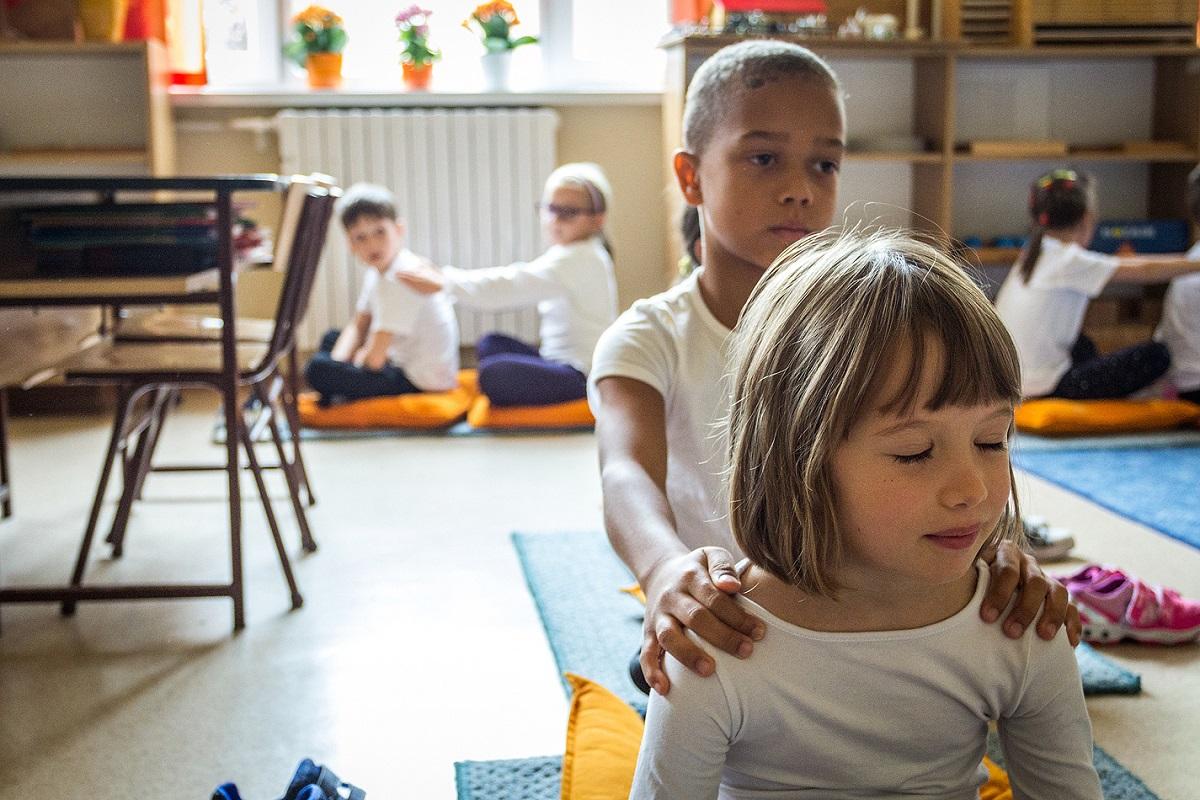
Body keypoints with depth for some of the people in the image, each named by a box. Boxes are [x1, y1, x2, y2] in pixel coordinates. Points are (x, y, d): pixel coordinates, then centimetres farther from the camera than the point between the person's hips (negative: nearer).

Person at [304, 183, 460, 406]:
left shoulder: (402, 279, -23)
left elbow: (373, 359, -23)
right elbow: (357, 328, 17)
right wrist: (337, 363, -1)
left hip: (422, 384, -10)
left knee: (318, 369, -22)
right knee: (331, 340, 24)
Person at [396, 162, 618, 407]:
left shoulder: (577, 259, -20)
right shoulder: (571, 255, 14)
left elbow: (512, 285, -28)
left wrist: (444, 282, -27)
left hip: (581, 375, -11)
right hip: (563, 361, 11)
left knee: (493, 373, -26)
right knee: (490, 345, 15)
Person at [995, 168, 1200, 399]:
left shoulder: (1033, 254, 9)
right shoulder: (1069, 261, -14)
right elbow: (1145, 271, -10)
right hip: (1043, 388, -9)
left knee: (1082, 345, 37)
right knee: (1157, 355, -8)